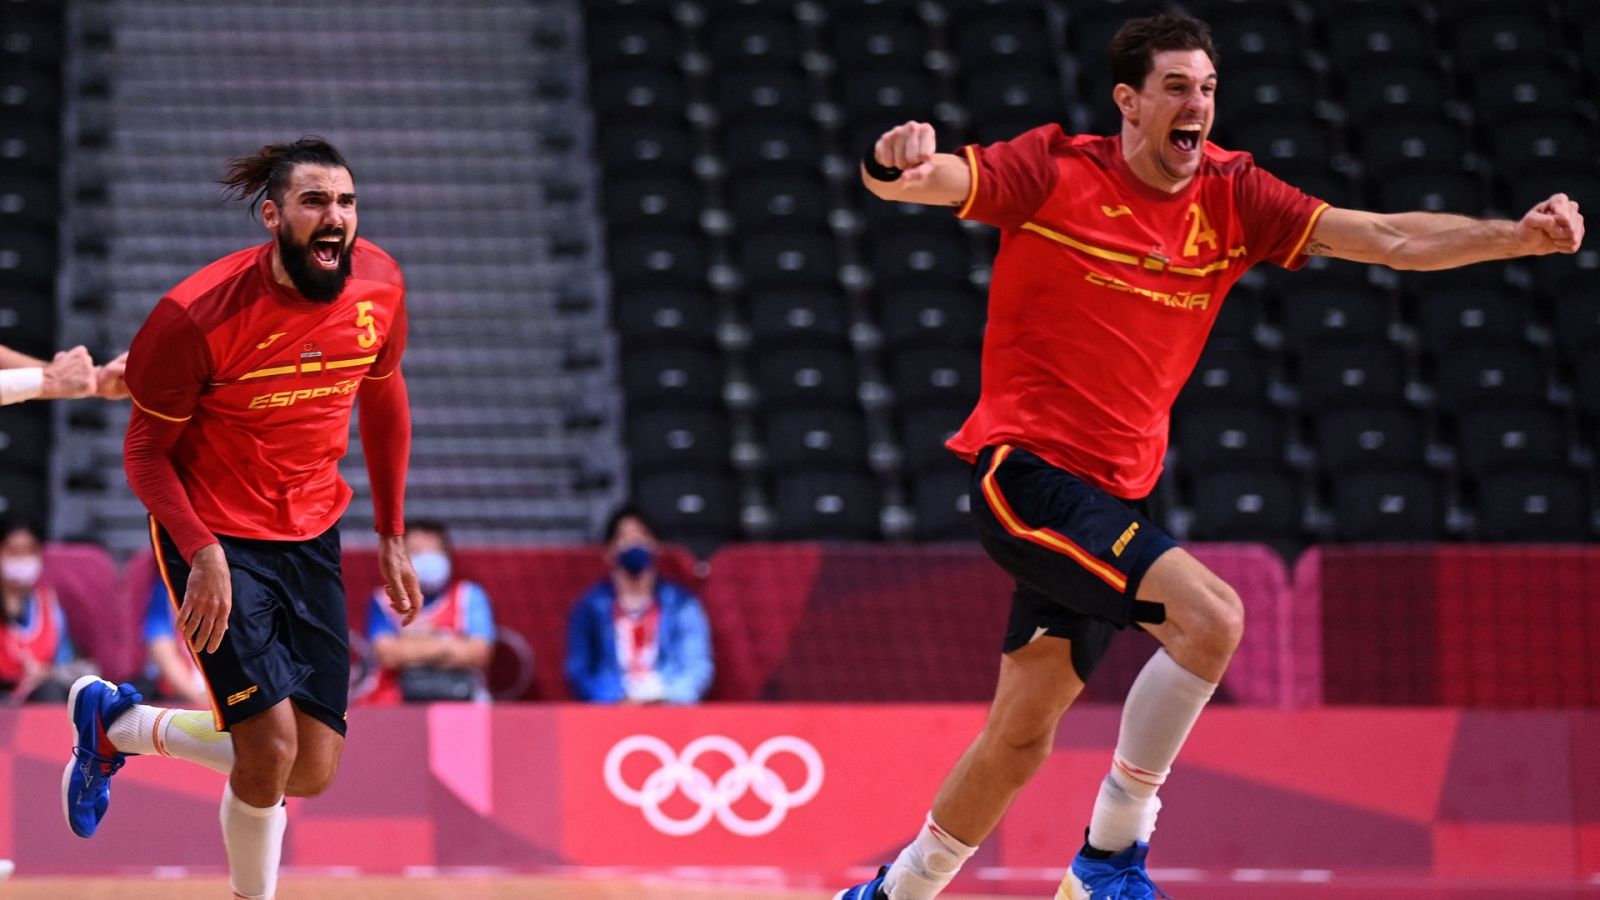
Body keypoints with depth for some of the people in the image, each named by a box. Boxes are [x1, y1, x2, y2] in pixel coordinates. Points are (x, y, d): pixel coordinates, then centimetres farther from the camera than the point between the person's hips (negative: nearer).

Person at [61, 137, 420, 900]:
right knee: (271, 749, -20)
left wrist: (392, 536, 14)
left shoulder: (378, 286, -7)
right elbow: (145, 451, -12)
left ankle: (118, 722, 26)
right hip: (216, 534, -6)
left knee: (313, 772, 3)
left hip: (311, 533, 6)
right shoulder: (199, 315, -22)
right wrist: (204, 555, -26)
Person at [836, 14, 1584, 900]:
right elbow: (919, 181, -18)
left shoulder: (1231, 197, 4)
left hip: (1113, 494, 6)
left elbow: (1389, 239, -1)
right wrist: (896, 164, -43)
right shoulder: (1056, 173, -9)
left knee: (1021, 738, 12)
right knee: (1210, 616, -25)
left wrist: (1520, 235, -14)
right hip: (1028, 471, -6)